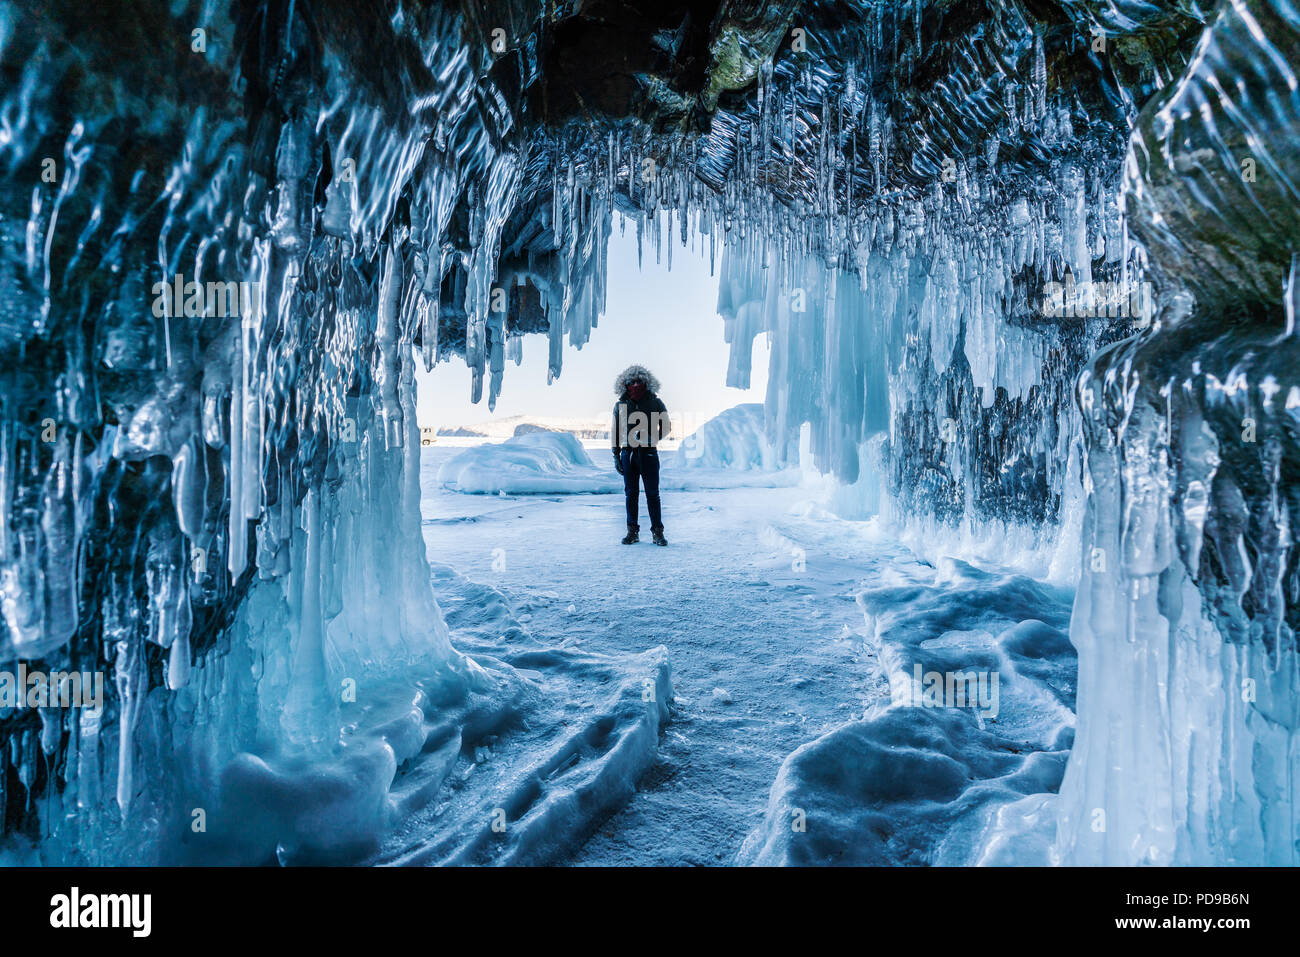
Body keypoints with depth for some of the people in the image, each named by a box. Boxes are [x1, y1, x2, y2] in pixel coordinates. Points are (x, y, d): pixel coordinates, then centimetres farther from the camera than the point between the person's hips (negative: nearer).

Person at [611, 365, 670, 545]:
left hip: (649, 454, -2)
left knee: (652, 494, 0)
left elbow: (667, 427, 8)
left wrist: (653, 439, -11)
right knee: (631, 494, 7)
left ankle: (657, 532, 6)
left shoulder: (655, 402, 1)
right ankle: (632, 532, 14)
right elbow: (615, 431, 11)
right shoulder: (620, 405, 6)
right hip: (628, 454, 2)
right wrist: (616, 456, 6)